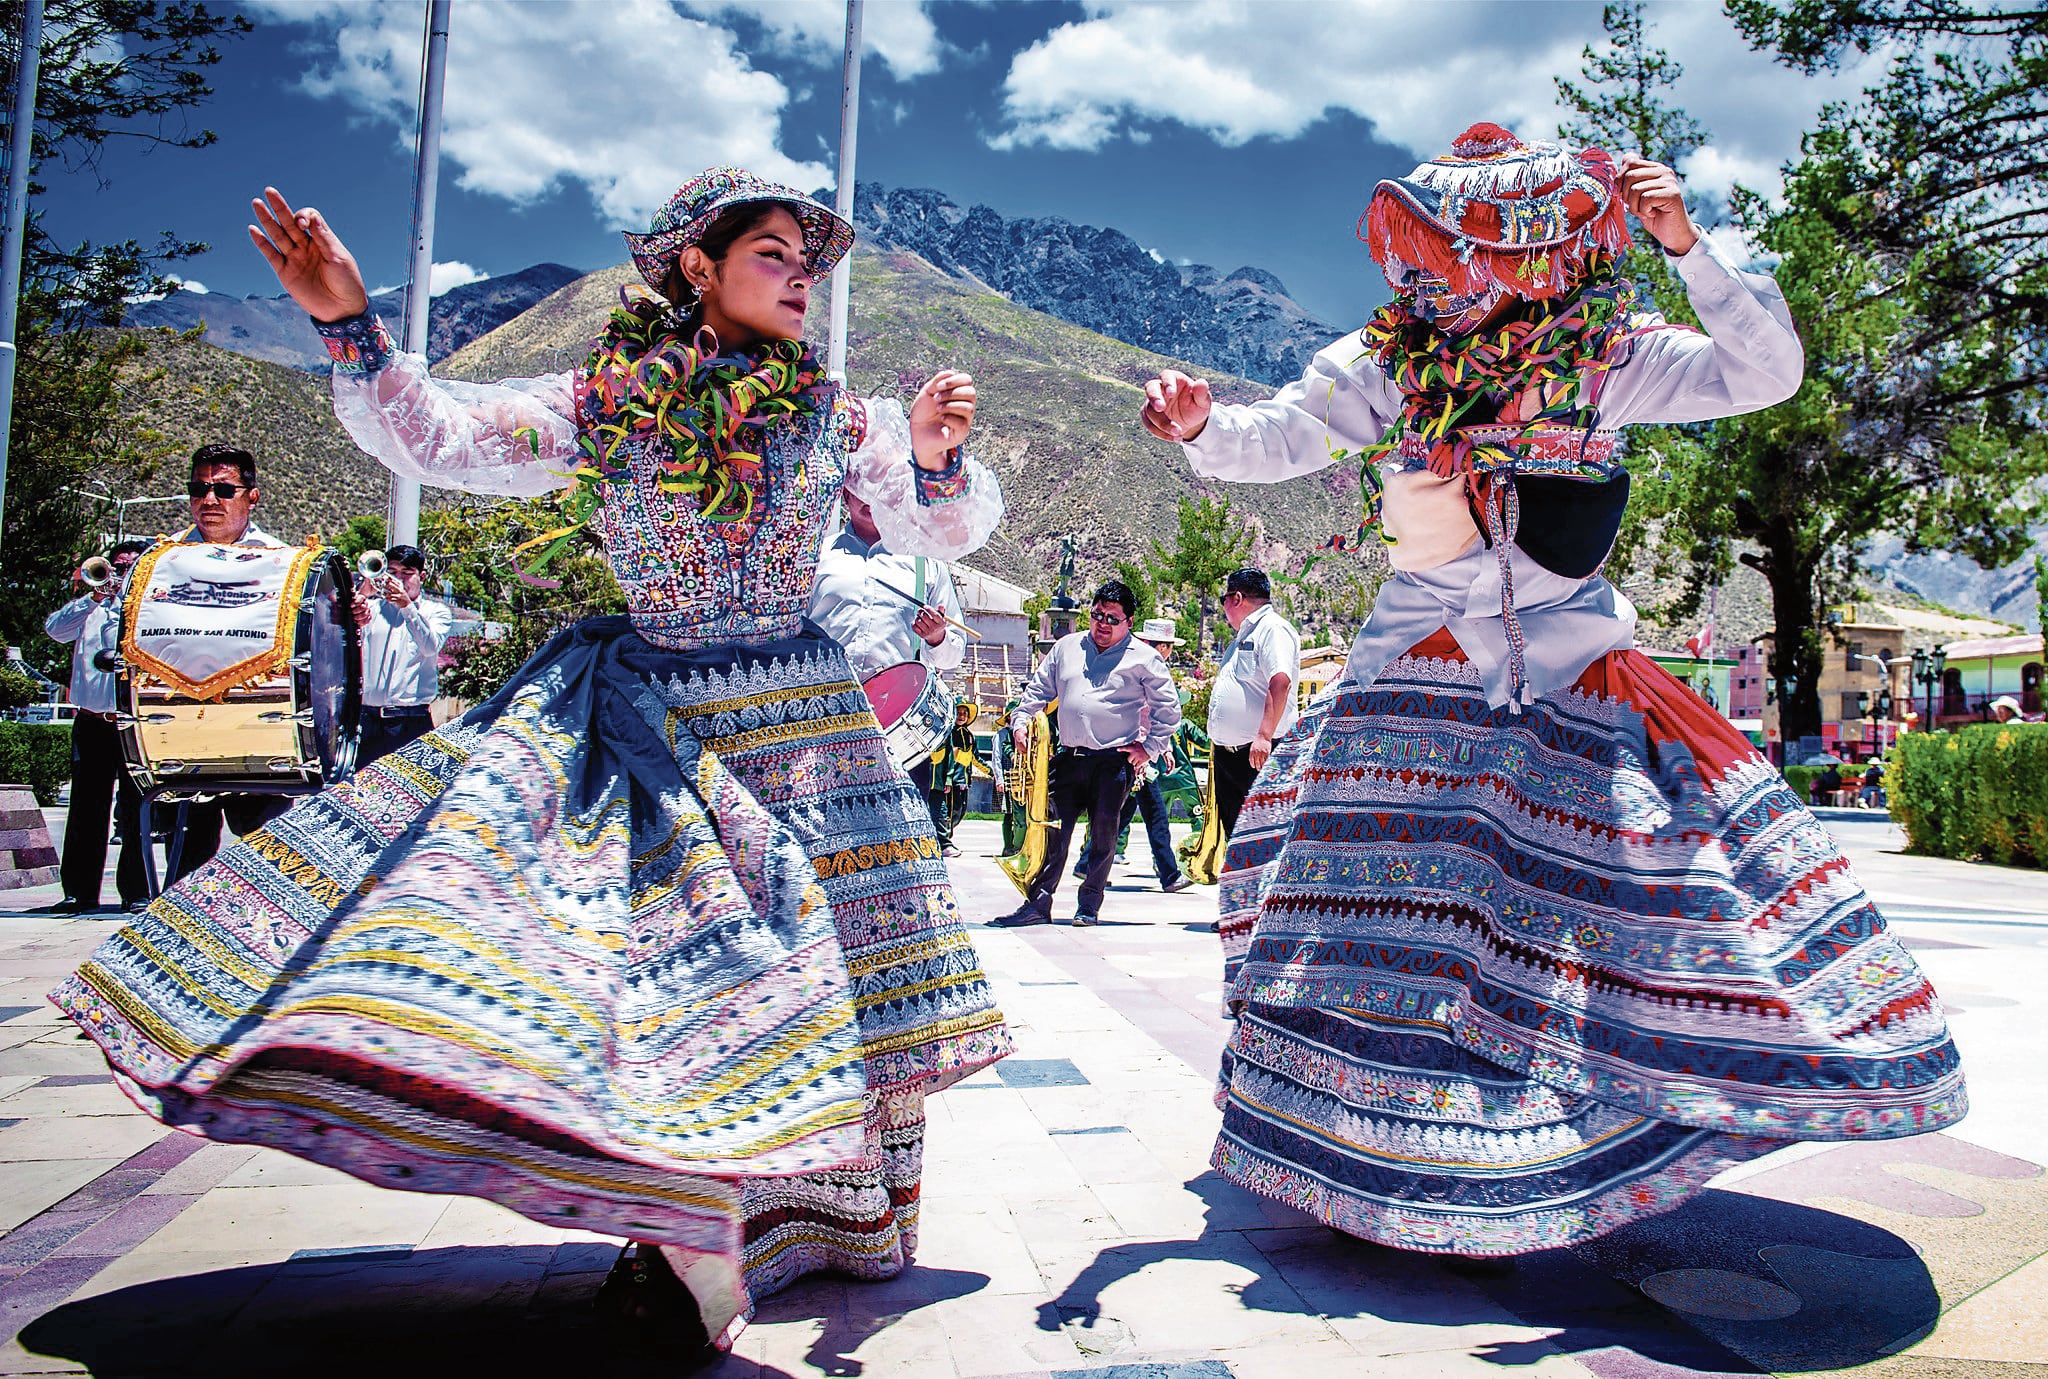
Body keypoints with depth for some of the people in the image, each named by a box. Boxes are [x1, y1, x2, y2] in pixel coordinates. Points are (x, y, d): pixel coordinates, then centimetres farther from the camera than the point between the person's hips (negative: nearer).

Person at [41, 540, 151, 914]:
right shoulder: (91, 607, 17)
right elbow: (55, 628, 0)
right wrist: (95, 596, -9)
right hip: (91, 723, 3)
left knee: (134, 812, -3)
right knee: (86, 809, 4)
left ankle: (136, 892, 1)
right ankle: (80, 892, 9)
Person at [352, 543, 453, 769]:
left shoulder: (437, 612, 11)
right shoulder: (373, 607, 17)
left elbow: (431, 646, -9)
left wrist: (407, 606, -20)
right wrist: (361, 594, -16)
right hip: (369, 718, 2)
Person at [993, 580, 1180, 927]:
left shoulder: (1143, 658, 0)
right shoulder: (1067, 648, 12)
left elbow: (1168, 707, 3)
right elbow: (1038, 688, 20)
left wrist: (1150, 747, -3)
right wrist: (1020, 720, 9)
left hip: (1114, 762, -3)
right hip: (1069, 757, 3)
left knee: (1103, 833, 1)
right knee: (1054, 830, 0)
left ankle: (1089, 905, 14)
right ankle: (1038, 903, 4)